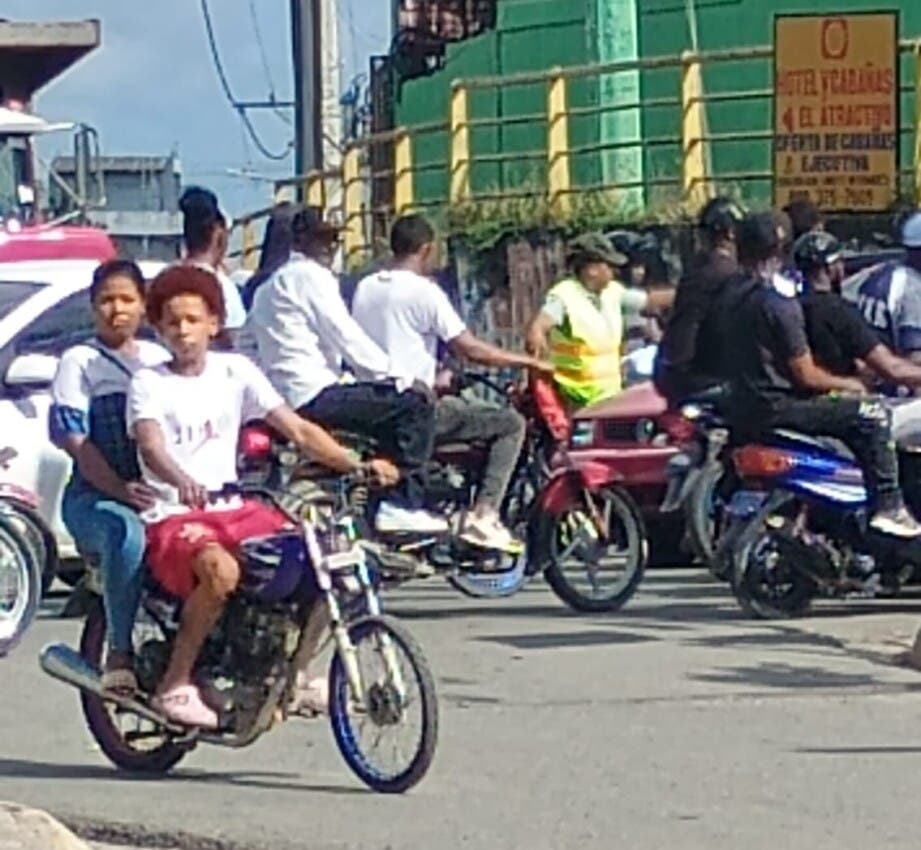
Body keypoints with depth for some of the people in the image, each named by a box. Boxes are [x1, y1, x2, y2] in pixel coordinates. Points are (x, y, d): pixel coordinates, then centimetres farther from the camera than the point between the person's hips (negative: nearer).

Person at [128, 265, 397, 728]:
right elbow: (150, 446, -20)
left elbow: (298, 429, 5)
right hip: (173, 517, -5)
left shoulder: (235, 371, 10)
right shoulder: (148, 383, -2)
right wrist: (182, 482, -43)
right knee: (221, 569, -37)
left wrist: (357, 465, -9)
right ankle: (175, 685, -21)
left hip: (234, 510, 5)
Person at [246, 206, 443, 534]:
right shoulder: (310, 276, -6)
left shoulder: (271, 284, 25)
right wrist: (401, 379, -7)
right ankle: (404, 505, -13)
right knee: (416, 404, -12)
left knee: (394, 412, 22)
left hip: (285, 397, 10)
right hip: (314, 395, -10)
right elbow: (346, 338, -12)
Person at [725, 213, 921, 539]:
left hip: (742, 411, 9)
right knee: (873, 414, -7)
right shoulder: (780, 305, -19)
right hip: (775, 410, -9)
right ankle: (888, 506, -10)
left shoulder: (735, 300, 8)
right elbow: (806, 376, -17)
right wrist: (847, 384, 3)